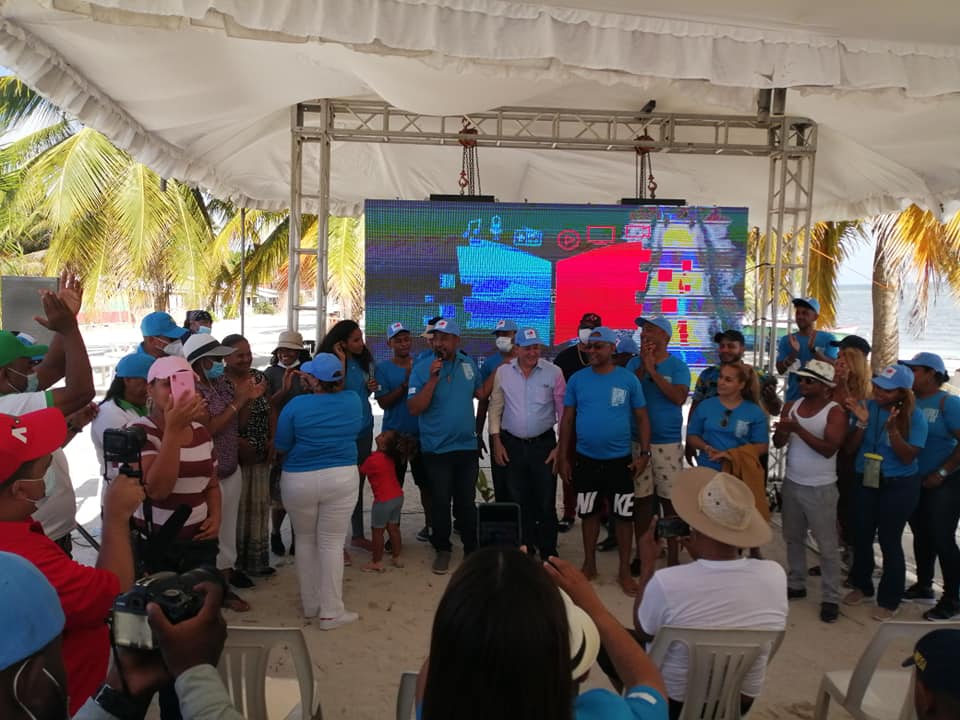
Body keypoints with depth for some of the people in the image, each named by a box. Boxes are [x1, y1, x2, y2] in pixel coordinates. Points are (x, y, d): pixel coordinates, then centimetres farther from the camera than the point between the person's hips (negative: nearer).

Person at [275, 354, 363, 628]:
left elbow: (281, 447, -3)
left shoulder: (296, 405, -11)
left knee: (305, 541, 17)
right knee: (332, 543, 6)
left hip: (299, 480, -1)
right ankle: (331, 612, 9)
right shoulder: (354, 401, -3)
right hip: (342, 479, 1)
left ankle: (310, 604, 27)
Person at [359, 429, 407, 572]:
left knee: (377, 531, 5)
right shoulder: (390, 457, 2)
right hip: (398, 496, 8)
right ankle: (397, 558, 24)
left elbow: (361, 471, -2)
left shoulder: (373, 460, -20)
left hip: (383, 500, -7)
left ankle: (376, 562, 12)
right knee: (393, 528, 17)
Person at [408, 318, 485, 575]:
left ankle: (471, 548, 28)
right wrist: (433, 379, -24)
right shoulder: (422, 368, -10)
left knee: (467, 502, 13)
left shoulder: (468, 364, 3)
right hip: (437, 450, -3)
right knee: (441, 503, 8)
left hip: (467, 447, 3)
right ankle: (443, 550, 25)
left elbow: (481, 393, 16)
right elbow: (414, 409, -17)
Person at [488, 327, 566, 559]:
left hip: (543, 444, -2)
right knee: (519, 501, 11)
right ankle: (525, 549, 25)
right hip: (512, 444, 2)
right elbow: (495, 408, 4)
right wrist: (496, 442, 1)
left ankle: (548, 553, 19)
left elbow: (563, 411, -3)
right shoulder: (503, 372, -1)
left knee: (546, 502, 4)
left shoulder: (554, 372, -7)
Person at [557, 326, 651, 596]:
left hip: (620, 460, -1)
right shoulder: (577, 379, -1)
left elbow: (642, 418, 1)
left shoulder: (628, 379, -3)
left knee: (623, 515, 4)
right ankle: (589, 564, 29)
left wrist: (644, 453, -6)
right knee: (589, 513, 14)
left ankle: (624, 571, 18)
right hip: (585, 459, 1)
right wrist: (563, 457, 1)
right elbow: (567, 419, 3)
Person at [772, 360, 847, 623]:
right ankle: (796, 584, 32)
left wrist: (797, 429, -29)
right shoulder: (792, 406, 3)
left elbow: (829, 449, -23)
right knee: (793, 537, 17)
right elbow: (778, 443, 2)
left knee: (827, 544, 1)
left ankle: (830, 598, 11)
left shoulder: (835, 412, -13)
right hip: (792, 483, 6)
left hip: (820, 488, -6)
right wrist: (783, 431, -21)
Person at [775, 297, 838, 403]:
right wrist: (793, 353, -20)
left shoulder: (828, 339, 0)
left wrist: (813, 350, -24)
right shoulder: (786, 340, 4)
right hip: (793, 397, 2)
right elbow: (781, 370, -2)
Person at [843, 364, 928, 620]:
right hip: (866, 482, 4)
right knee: (861, 535, 14)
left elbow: (908, 457, -16)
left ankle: (890, 600, 19)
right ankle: (861, 585, 36)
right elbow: (851, 447, -3)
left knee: (889, 541, 2)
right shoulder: (868, 407, -5)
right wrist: (862, 423, -20)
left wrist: (893, 429, -29)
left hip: (899, 486, -4)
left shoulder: (914, 416, -13)